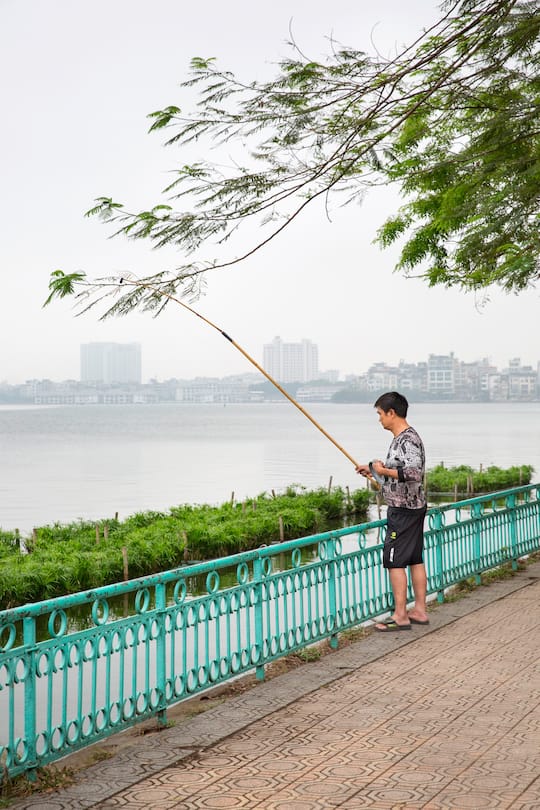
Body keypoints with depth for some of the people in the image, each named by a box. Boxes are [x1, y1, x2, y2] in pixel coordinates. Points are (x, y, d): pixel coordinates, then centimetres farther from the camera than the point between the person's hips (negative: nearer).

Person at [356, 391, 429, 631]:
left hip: (403, 510, -10)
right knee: (415, 559, 13)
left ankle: (400, 616, -1)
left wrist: (384, 470, -22)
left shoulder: (407, 440, -19)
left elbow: (414, 472, -32)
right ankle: (419, 611, 19)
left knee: (395, 561, -5)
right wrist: (373, 469, 22)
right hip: (414, 507, 10)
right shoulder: (402, 438, 13)